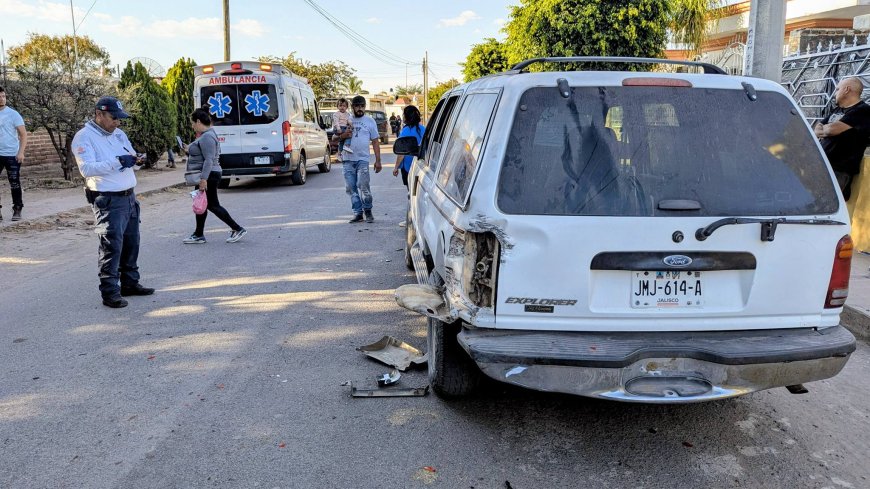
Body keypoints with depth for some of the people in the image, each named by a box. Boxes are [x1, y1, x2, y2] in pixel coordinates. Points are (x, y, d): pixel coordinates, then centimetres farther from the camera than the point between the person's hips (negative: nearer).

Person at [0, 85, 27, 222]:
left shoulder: (13, 114, -4)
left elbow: (23, 134, -6)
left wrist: (21, 152, -16)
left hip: (12, 155, -3)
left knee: (14, 184, 2)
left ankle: (17, 210, 12)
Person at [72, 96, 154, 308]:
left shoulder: (119, 134, 13)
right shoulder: (84, 137, -10)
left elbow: (129, 158, 18)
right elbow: (86, 168, -22)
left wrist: (134, 159, -7)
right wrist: (117, 162, -30)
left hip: (129, 197, 8)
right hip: (108, 201, -8)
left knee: (131, 243, 14)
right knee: (112, 246, -8)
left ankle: (130, 283, 27)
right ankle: (110, 292, -2)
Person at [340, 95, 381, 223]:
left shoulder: (370, 121, 8)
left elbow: (375, 142, 7)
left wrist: (378, 160, -1)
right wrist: (343, 135, -9)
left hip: (362, 159, -3)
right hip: (348, 159, 3)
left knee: (363, 185, -14)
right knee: (351, 188, 2)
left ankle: (368, 211, 3)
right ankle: (358, 213, 11)